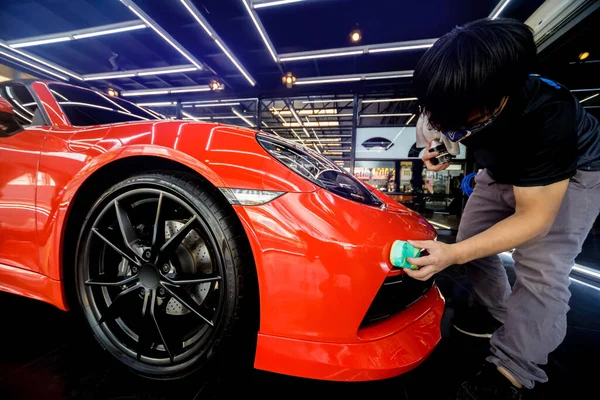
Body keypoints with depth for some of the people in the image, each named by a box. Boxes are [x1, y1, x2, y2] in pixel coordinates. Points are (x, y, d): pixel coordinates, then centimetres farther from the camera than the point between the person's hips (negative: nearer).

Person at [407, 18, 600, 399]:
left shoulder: (549, 118, -40)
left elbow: (535, 216, -34)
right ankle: (498, 315, 25)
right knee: (471, 240, 4)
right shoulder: (465, 92, -24)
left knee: (540, 270, -18)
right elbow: (447, 124, 2)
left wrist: (453, 254, -42)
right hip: (504, 170, 7)